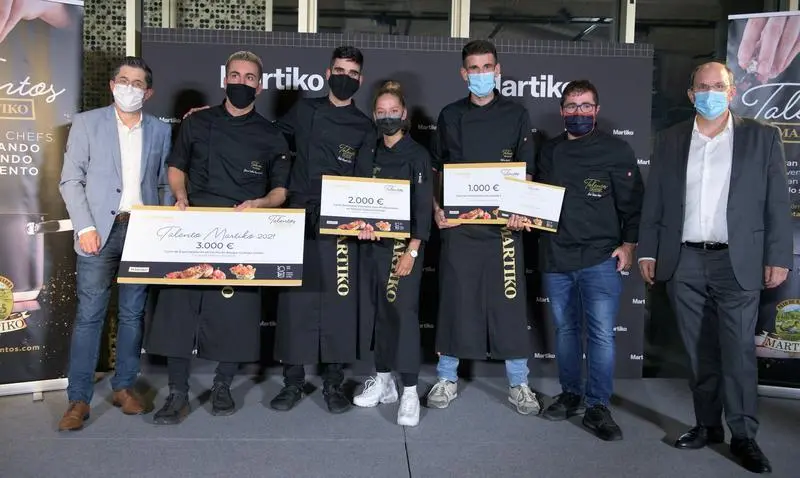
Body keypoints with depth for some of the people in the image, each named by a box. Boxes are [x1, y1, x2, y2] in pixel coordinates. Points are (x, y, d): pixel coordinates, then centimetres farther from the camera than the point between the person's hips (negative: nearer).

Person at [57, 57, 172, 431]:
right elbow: (71, 180, 2)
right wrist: (85, 227, -9)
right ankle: (79, 398, 8)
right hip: (100, 231, -2)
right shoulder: (86, 123, 6)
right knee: (89, 315, -1)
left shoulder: (160, 131, 11)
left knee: (133, 313, 7)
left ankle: (124, 386, 20)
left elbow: (163, 183, 11)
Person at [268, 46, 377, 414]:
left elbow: (363, 182, 0)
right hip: (299, 218, 1)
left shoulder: (364, 128, 8)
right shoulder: (304, 110, 12)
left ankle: (334, 383, 13)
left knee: (340, 300, -1)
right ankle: (293, 381, 14)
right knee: (295, 299, 2)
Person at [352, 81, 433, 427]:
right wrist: (363, 225, -3)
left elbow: (423, 208, -9)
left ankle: (409, 391, 0)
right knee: (375, 310, 8)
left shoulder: (417, 155, -3)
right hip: (372, 243, 6)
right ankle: (383, 380, 22)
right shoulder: (372, 155, 12)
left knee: (403, 311, -8)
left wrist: (411, 251, -15)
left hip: (402, 244, -5)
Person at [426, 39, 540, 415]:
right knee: (454, 298, 5)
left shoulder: (516, 115, 6)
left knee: (508, 300, 2)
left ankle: (518, 384, 17)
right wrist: (436, 209, -3)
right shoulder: (450, 116, 9)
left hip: (503, 223, 0)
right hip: (458, 221, 1)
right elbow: (435, 169, 11)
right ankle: (447, 379, 20)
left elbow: (526, 172, 5)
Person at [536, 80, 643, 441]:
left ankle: (598, 407, 6)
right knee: (565, 329, 13)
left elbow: (632, 203, -1)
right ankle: (571, 395, 27)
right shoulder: (549, 151, 11)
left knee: (602, 333, -5)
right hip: (556, 258, 4)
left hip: (600, 258, -4)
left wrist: (628, 244, -7)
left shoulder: (616, 150, 0)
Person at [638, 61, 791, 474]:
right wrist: (647, 251, 4)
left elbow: (777, 203, 1)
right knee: (699, 351, 10)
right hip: (683, 262, 2)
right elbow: (653, 201, 8)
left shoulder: (762, 137, 4)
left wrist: (778, 256, -4)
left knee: (738, 351, 0)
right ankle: (708, 425, 22)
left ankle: (743, 435, 13)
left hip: (738, 262, -2)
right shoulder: (670, 141, 8)